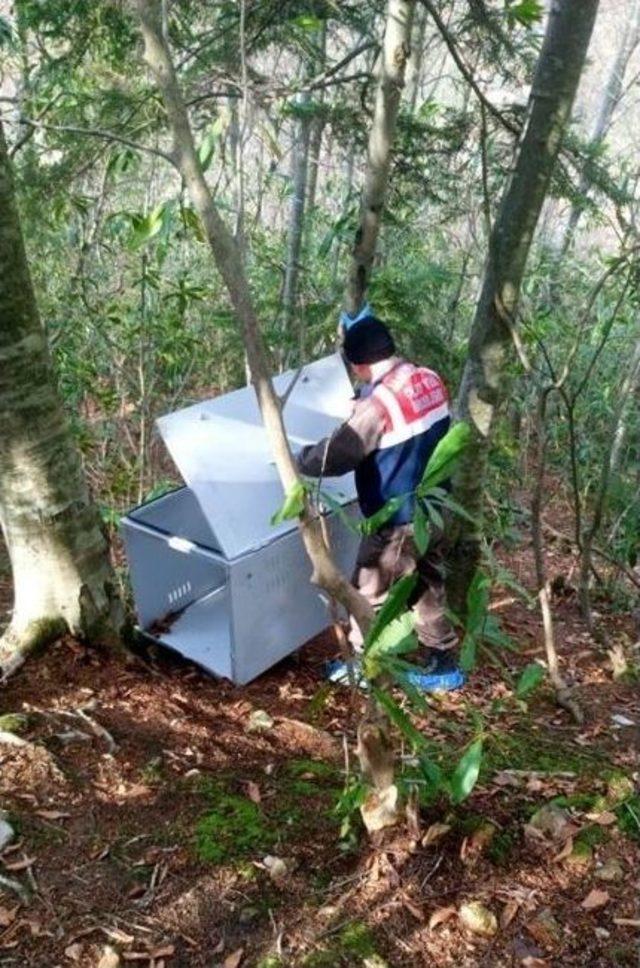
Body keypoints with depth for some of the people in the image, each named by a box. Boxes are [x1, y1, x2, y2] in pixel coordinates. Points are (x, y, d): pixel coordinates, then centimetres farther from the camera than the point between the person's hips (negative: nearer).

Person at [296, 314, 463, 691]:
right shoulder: (429, 380, -1)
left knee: (369, 595, 11)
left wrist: (299, 459, -2)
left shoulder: (379, 402, -26)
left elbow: (336, 455, -22)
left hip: (399, 522, -8)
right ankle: (442, 664, 32)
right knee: (430, 587, 22)